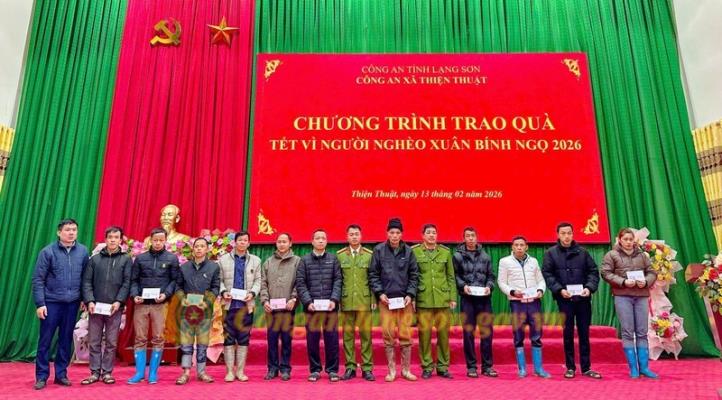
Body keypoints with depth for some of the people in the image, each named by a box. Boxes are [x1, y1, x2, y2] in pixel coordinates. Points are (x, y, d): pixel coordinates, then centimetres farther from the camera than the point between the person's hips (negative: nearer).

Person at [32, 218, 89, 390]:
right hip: (51, 302, -2)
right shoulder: (48, 252, -6)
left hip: (72, 303, 2)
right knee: (45, 340, 3)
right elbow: (38, 279, -6)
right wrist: (39, 303, -10)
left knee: (66, 340, 10)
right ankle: (41, 376, 15)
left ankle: (61, 374, 21)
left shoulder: (83, 251, 2)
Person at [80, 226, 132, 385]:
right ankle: (95, 372, 16)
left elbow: (127, 283, -2)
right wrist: (89, 301, -9)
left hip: (115, 307, -1)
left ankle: (107, 372, 14)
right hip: (95, 307, 2)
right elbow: (87, 281, 4)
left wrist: (119, 301, -13)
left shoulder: (126, 259, 5)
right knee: (94, 341, 6)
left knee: (111, 342, 4)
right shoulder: (95, 259, 9)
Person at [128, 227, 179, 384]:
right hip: (141, 303, 1)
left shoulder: (172, 258, 5)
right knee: (140, 338, 5)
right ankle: (140, 372, 14)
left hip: (160, 304, -1)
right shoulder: (140, 258, 9)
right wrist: (134, 295, -8)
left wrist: (166, 294, -12)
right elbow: (133, 280, 9)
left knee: (158, 339, 3)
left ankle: (153, 372, 13)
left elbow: (175, 280, 3)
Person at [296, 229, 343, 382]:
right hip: (312, 306, 0)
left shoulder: (333, 259, 9)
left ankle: (332, 370, 14)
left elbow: (338, 280, 3)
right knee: (312, 339, 4)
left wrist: (334, 299, -9)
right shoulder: (305, 260, 7)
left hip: (330, 306, 0)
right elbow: (300, 283, 2)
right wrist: (307, 302, -8)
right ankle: (314, 370, 17)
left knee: (331, 338, 3)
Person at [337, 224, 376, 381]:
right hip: (346, 301, 1)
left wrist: (374, 299, -2)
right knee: (348, 334, 5)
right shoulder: (339, 255, 6)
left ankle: (367, 368, 11)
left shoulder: (369, 255, 4)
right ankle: (350, 367, 14)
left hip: (364, 301, -1)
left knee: (366, 334, 2)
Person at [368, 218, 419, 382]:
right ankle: (391, 370, 14)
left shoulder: (408, 251, 5)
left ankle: (406, 369, 16)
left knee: (406, 335, 2)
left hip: (404, 299, 1)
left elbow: (414, 275, 7)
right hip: (386, 299, -1)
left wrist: (410, 294, -3)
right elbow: (373, 274, 4)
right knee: (388, 335, 2)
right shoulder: (379, 250, 2)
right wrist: (379, 293, -5)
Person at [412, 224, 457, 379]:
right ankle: (427, 367, 15)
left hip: (443, 299, 2)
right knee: (424, 333, 1)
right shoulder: (414, 251, 2)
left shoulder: (446, 252, 10)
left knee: (443, 333, 5)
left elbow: (451, 277, 12)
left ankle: (442, 367, 18)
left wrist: (453, 298, 7)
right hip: (423, 299, -2)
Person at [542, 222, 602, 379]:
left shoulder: (582, 252, 7)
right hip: (564, 299, -2)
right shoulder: (551, 253, 1)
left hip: (583, 299, 2)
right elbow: (547, 274, -5)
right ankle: (570, 367, 17)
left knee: (584, 333, 8)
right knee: (568, 334, 6)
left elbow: (593, 271, 7)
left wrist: (589, 287, -9)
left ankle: (586, 368, 18)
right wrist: (559, 290, -16)